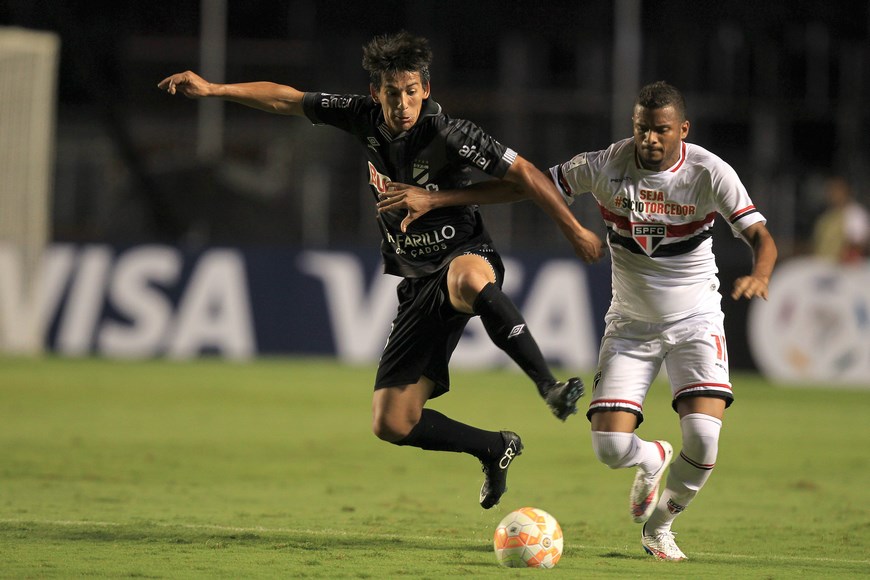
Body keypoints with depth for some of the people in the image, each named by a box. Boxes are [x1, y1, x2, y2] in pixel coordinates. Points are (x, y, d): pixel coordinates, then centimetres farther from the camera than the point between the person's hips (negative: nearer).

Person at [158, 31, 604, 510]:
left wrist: (575, 231, -8)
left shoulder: (449, 134, -17)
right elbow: (285, 99, 9)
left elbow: (523, 173, -11)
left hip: (467, 258, -6)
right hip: (419, 283, 6)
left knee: (469, 280, -47)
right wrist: (213, 90, 3)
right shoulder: (363, 118, -2)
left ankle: (548, 385, -38)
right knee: (392, 424, -1)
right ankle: (494, 448, 22)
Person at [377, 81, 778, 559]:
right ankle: (653, 460, 28)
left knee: (703, 438, -22)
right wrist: (432, 199, -14)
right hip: (630, 323, 1)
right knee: (611, 446, -14)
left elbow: (760, 236, -17)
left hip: (695, 321, -1)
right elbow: (522, 185, -9)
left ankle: (659, 525, 10)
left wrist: (759, 275, -42)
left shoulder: (710, 173, -15)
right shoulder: (606, 165, -13)